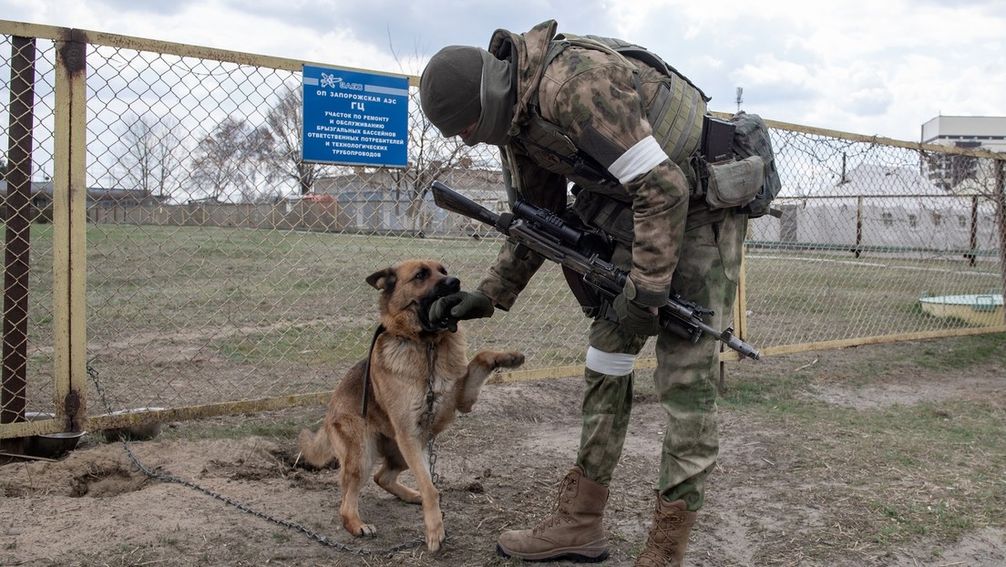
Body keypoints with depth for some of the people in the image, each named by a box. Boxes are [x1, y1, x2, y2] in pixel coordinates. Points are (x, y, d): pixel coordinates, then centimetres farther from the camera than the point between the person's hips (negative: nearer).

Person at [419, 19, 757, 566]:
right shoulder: (515, 115, 2)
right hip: (639, 211, 9)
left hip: (700, 204, -9)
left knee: (684, 374, -9)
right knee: (606, 358, 7)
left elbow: (664, 188, -29)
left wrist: (643, 296, -25)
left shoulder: (574, 80, -28)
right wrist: (489, 295, 5)